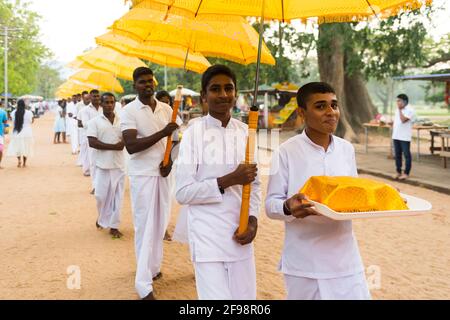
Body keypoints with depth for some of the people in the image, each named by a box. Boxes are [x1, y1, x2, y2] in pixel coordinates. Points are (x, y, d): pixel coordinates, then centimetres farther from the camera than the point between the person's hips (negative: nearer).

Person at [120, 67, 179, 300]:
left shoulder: (166, 109, 6)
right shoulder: (129, 111, -9)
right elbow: (131, 146, -19)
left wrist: (170, 162, -4)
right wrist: (162, 133, -25)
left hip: (163, 173, 5)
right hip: (142, 174, -4)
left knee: (159, 223, 10)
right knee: (145, 226, -3)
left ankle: (153, 266, 25)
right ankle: (144, 284, 2)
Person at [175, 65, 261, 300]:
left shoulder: (245, 132, 6)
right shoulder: (194, 133, -8)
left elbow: (254, 184, 12)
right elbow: (183, 193, -10)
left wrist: (253, 219, -3)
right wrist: (227, 181, -16)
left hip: (240, 235, 5)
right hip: (208, 238, -4)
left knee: (245, 296, 11)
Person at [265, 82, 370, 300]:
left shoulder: (347, 149, 5)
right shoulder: (287, 151, -10)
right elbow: (271, 205, -8)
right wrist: (288, 207, -29)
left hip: (345, 258, 4)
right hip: (304, 262, -4)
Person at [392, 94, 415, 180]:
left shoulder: (410, 110, -10)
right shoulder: (398, 110, 15)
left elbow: (403, 120, -21)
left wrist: (400, 110, -13)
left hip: (405, 137, -7)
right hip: (396, 136, 7)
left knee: (407, 155, -1)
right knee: (397, 155, 11)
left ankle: (406, 173, 3)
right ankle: (398, 172, 19)